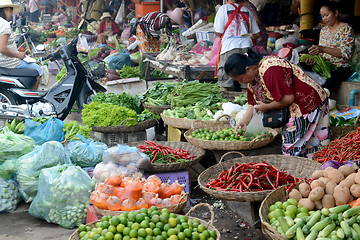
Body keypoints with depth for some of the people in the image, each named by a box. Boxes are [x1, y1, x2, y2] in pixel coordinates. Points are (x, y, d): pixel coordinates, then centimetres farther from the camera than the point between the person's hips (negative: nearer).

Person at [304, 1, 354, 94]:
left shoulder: (346, 28, -2)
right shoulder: (324, 29, 17)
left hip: (340, 69, -6)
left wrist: (323, 49, -24)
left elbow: (346, 53, -14)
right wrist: (314, 59, -4)